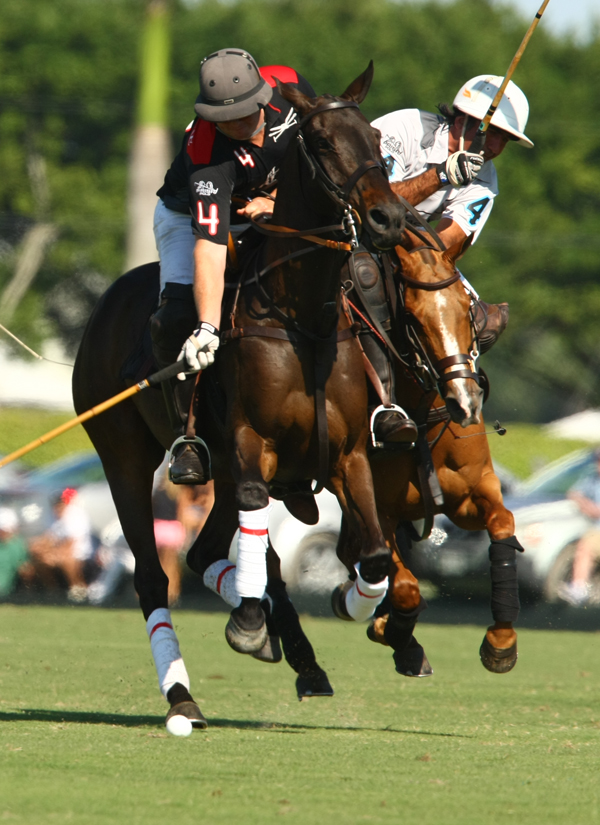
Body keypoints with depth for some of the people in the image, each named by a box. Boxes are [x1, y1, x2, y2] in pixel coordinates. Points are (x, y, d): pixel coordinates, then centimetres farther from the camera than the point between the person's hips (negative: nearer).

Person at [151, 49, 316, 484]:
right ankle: (189, 435, -14)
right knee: (179, 317, -27)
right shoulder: (206, 152, -38)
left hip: (266, 213, 4)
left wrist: (276, 199, -18)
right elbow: (210, 244, -44)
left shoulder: (289, 86, -24)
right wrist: (208, 328, -52)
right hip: (190, 216, -4)